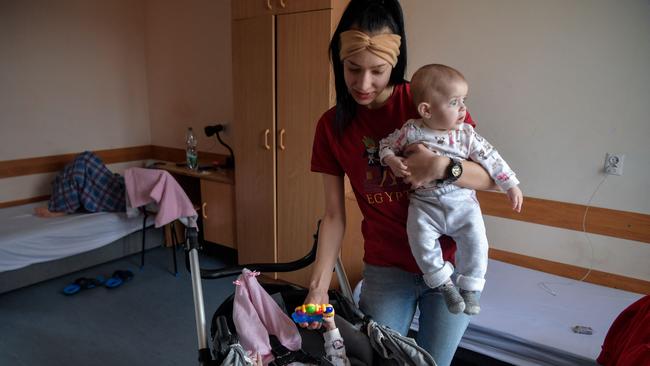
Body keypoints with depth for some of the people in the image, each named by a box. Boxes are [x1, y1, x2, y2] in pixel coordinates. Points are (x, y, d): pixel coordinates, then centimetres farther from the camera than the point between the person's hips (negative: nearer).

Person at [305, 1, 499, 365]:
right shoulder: (332, 126, -4)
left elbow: (494, 177, -8)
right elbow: (334, 215, -1)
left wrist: (442, 167, -28)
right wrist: (318, 286, -8)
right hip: (386, 268, 1)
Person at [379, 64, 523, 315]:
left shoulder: (466, 134, -1)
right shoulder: (411, 131, -6)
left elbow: (490, 158, 4)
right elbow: (386, 145, 6)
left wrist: (510, 185, 3)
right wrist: (392, 160, -15)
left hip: (462, 202, 1)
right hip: (424, 203, -1)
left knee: (475, 238, -15)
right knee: (420, 238, -22)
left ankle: (471, 287, 7)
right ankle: (443, 282, -1)